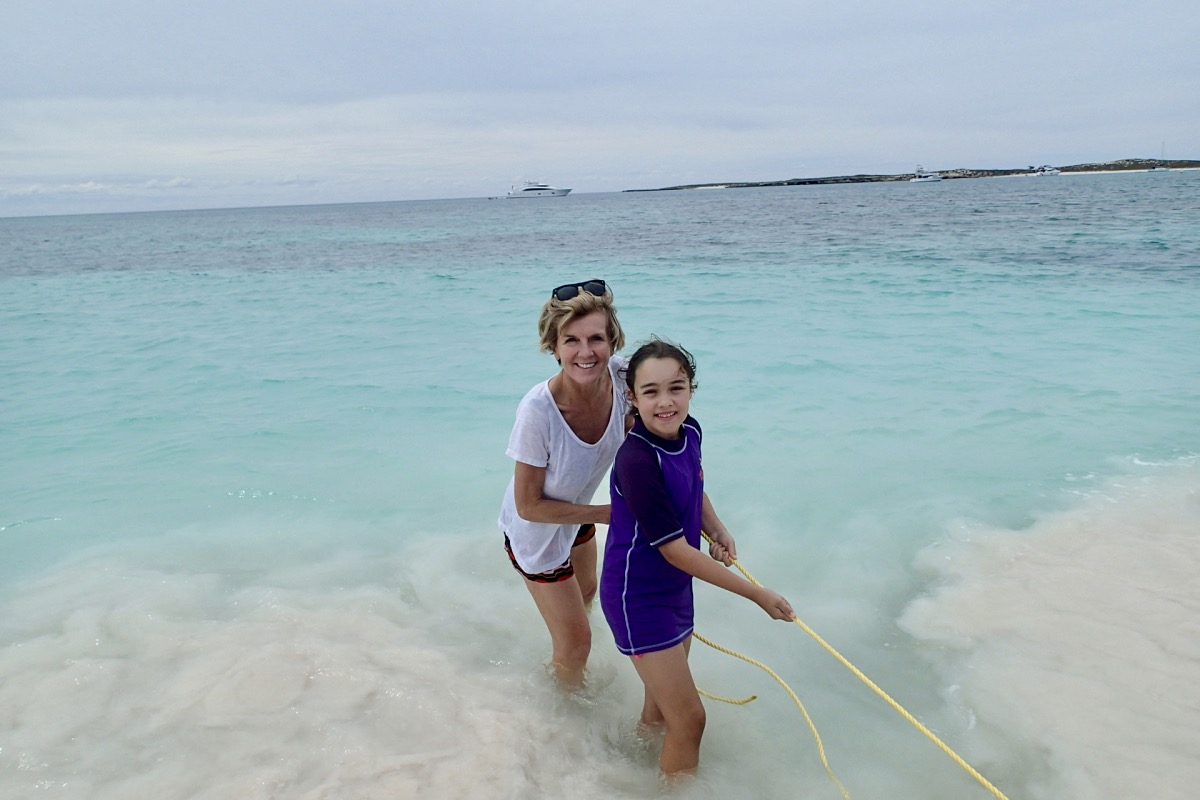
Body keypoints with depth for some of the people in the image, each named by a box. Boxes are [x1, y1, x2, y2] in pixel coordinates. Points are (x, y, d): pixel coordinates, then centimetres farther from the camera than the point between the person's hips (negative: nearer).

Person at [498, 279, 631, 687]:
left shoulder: (620, 375, -26)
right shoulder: (538, 410, -40)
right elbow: (529, 506, -27)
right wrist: (610, 513, -24)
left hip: (577, 515, 6)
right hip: (537, 533, -6)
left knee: (586, 595, 34)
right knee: (576, 642, 13)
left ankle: (560, 665, 68)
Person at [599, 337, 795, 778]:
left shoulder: (689, 431, -7)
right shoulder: (636, 461, -31)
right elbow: (675, 549, -26)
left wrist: (718, 531, -3)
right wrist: (757, 594, -20)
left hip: (675, 586, 8)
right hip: (638, 596, -8)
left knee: (665, 698, 28)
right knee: (689, 719, -1)